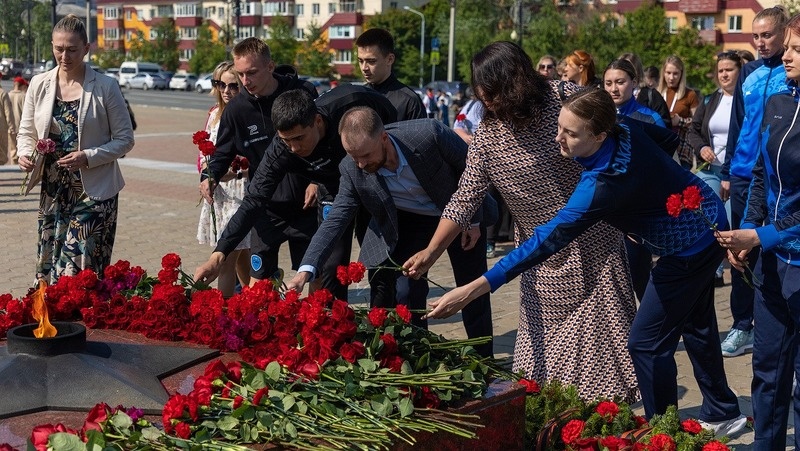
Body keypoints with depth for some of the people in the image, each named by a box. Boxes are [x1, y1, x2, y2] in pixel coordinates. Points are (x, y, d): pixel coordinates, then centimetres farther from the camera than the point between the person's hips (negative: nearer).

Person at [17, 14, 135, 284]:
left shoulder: (105, 87, -5)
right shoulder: (39, 85, 5)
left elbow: (125, 139, -2)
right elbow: (26, 133, 13)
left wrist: (88, 157, -16)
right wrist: (25, 154, -10)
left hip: (94, 191, -4)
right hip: (53, 191, 4)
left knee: (82, 270, -8)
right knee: (48, 265, 5)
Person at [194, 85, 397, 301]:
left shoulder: (353, 101, -34)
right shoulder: (279, 152, -30)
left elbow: (394, 119, -13)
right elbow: (254, 201, -31)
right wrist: (217, 255, -40)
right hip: (334, 191, 1)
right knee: (332, 265, -6)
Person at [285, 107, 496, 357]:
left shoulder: (429, 134, -35)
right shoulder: (352, 170, -25)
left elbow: (472, 167, -19)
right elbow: (335, 220, -20)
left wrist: (474, 219, -14)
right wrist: (305, 271, -30)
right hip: (408, 222, 2)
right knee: (405, 292, -9)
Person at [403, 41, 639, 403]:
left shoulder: (567, 99, -11)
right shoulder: (488, 135, -6)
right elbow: (465, 197, -8)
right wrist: (431, 252, -18)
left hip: (595, 244, -1)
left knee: (604, 329, 3)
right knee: (543, 339, 2)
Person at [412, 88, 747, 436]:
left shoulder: (604, 183, -38)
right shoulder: (626, 130, -15)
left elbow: (549, 239, -39)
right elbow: (667, 136, 8)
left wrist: (471, 290, -39)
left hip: (690, 248, -10)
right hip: (708, 224, 10)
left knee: (647, 343, -4)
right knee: (695, 326, 24)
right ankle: (722, 415, 42)